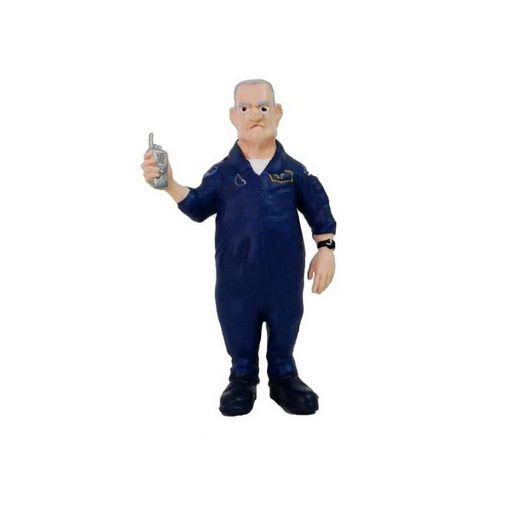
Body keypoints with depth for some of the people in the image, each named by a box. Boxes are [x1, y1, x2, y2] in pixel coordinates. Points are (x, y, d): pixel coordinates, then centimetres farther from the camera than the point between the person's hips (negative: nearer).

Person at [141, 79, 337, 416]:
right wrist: (170, 185, -15)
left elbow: (318, 209, 2)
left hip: (285, 273, 0)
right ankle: (243, 378, 36)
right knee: (239, 332, 14)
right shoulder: (222, 173, -3)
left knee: (285, 330, 16)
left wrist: (326, 249, -3)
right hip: (237, 275, 0)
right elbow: (198, 208, 0)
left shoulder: (293, 170, -4)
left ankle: (284, 377, 37)